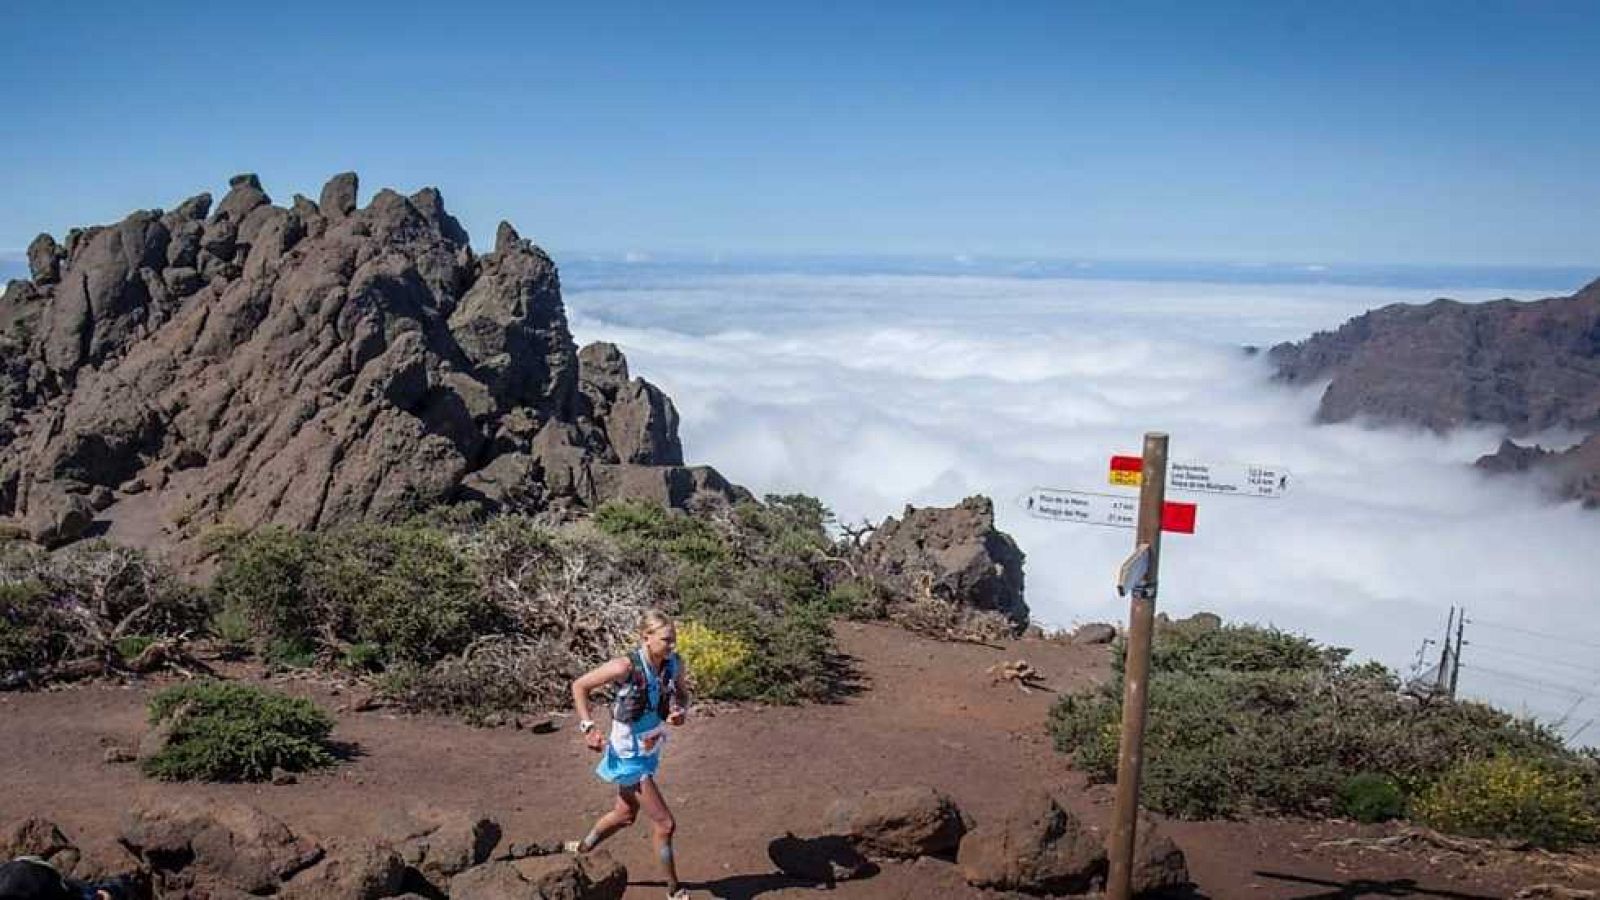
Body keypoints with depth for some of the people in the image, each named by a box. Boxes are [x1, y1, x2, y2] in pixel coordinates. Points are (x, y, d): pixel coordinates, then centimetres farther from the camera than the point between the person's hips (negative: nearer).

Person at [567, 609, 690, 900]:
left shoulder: (674, 664, -10)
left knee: (625, 815, 28)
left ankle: (582, 848, 53)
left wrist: (680, 710, -13)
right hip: (629, 756, -7)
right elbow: (579, 686, -16)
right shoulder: (626, 666, -27)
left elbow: (682, 693, 10)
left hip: (650, 752, 7)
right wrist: (588, 727, -21)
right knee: (664, 824, -3)